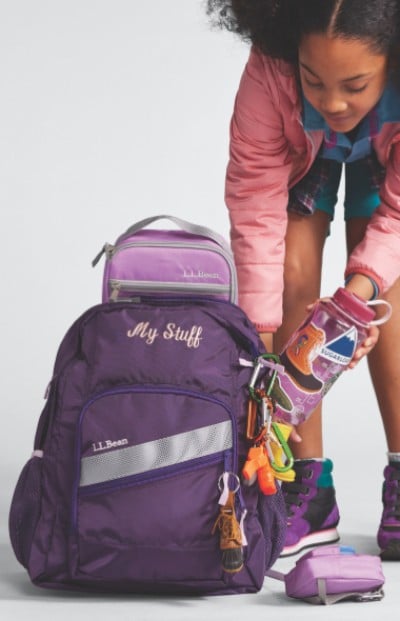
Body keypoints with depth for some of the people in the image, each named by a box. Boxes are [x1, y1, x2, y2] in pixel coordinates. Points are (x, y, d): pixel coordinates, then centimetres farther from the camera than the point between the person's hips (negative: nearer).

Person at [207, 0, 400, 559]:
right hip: (299, 152, 0)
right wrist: (261, 329, -37)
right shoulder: (269, 72, -42)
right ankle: (309, 486, -9)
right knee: (293, 278, -13)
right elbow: (256, 201, -34)